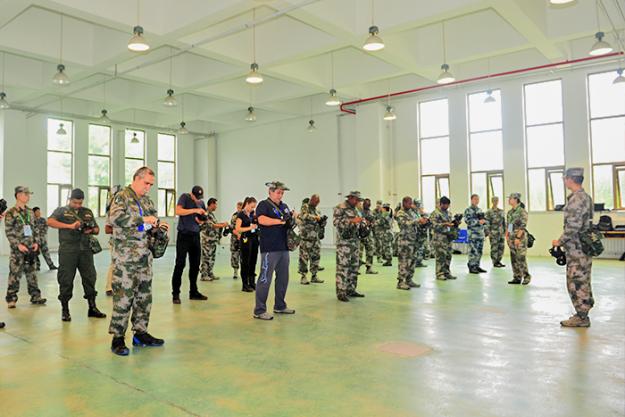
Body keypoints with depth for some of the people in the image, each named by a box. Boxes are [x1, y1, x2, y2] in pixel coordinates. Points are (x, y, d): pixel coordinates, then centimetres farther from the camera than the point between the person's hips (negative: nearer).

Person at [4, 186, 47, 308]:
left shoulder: (30, 212, 12)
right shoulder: (10, 213, -6)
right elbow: (8, 232, -9)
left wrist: (36, 242, 5)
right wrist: (18, 245, -15)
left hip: (31, 248, 5)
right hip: (17, 249, -5)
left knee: (31, 273, 10)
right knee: (15, 274, -2)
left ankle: (35, 296, 15)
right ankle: (11, 298, 8)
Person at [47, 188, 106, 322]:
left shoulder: (88, 212, 17)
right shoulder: (61, 211, 6)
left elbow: (97, 229, 21)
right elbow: (50, 222, -12)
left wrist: (91, 230, -3)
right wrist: (70, 226, -20)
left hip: (85, 250, 3)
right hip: (67, 251, -3)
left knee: (90, 277, 4)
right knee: (66, 280, 1)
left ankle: (92, 308, 15)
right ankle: (65, 310, 14)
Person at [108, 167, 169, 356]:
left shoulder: (147, 200, 17)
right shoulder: (122, 197, -6)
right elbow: (115, 217, -23)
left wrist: (158, 224, 5)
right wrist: (143, 219, -21)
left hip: (145, 257, 8)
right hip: (125, 257, -8)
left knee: (144, 296, 11)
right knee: (123, 297, -4)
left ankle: (140, 333, 22)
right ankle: (118, 338, 6)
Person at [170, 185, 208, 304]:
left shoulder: (201, 202, 13)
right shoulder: (184, 197, -3)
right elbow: (178, 211, -17)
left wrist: (201, 219, -1)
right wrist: (195, 210, -22)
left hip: (195, 235, 6)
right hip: (184, 235, -6)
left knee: (195, 265, 8)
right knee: (180, 264, -6)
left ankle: (193, 292, 17)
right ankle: (175, 294, 0)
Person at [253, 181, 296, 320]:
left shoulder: (284, 206, 18)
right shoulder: (264, 205, -5)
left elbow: (289, 223, 23)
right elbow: (261, 220, -23)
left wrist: (293, 217, 1)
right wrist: (280, 221, -26)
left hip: (283, 248, 8)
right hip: (269, 249, -8)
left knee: (283, 278, 15)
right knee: (265, 279, -5)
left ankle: (280, 306, 28)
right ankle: (259, 310, 0)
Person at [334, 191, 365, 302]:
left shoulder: (355, 210, 18)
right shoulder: (340, 208, -7)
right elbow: (336, 222, -19)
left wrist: (361, 222, 5)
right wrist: (352, 221, -24)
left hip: (355, 241, 8)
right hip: (344, 241, -8)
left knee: (354, 266, 11)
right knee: (343, 267, -8)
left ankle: (351, 289, 20)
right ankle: (341, 292, -4)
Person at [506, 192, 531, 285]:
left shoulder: (522, 211, -11)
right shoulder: (510, 212, 12)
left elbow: (523, 226, -16)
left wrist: (518, 237, -20)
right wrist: (507, 236, 10)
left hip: (520, 237, -7)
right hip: (512, 237, 7)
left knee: (521, 258, -6)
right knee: (514, 258, 7)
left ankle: (526, 276, 9)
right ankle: (517, 277, 12)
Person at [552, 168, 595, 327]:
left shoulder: (576, 199, -19)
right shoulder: (585, 196, 13)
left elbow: (573, 226, -25)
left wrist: (560, 241, -13)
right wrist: (564, 241, 20)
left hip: (577, 249, -10)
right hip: (584, 247, 10)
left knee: (576, 283, -3)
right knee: (582, 281, 16)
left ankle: (581, 317, 5)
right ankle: (583, 313, 26)